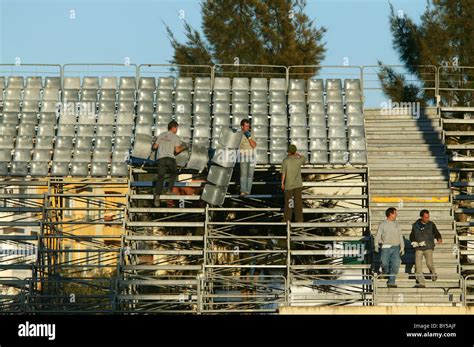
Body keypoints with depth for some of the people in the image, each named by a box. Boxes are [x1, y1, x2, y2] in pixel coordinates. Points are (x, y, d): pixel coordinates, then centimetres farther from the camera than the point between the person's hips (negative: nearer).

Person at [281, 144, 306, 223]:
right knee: (298, 202, 4)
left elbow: (283, 173, -10)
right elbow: (304, 159, 20)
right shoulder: (299, 160, -5)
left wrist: (282, 183, 0)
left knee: (288, 201, 9)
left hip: (289, 185, -1)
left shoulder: (285, 161, -11)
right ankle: (299, 219, 4)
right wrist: (297, 154, 20)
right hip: (298, 184, 2)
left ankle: (287, 219, 13)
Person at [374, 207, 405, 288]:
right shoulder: (383, 224, 4)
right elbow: (378, 236, 1)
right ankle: (385, 273, 22)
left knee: (395, 265, -7)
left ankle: (391, 282, -3)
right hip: (386, 247, -3)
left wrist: (402, 248, 10)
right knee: (385, 263, -10)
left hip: (395, 248, 3)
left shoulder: (397, 224, 14)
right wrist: (376, 245, -10)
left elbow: (400, 237, 17)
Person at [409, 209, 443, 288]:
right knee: (418, 265, -6)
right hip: (418, 248, 2)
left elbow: (436, 233, 0)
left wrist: (439, 238, -21)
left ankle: (433, 273, 18)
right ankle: (421, 282, 2)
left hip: (428, 248, -2)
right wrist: (414, 242, -4)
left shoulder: (431, 225, 5)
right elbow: (412, 236, 15)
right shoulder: (415, 225, 7)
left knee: (429, 263, -16)